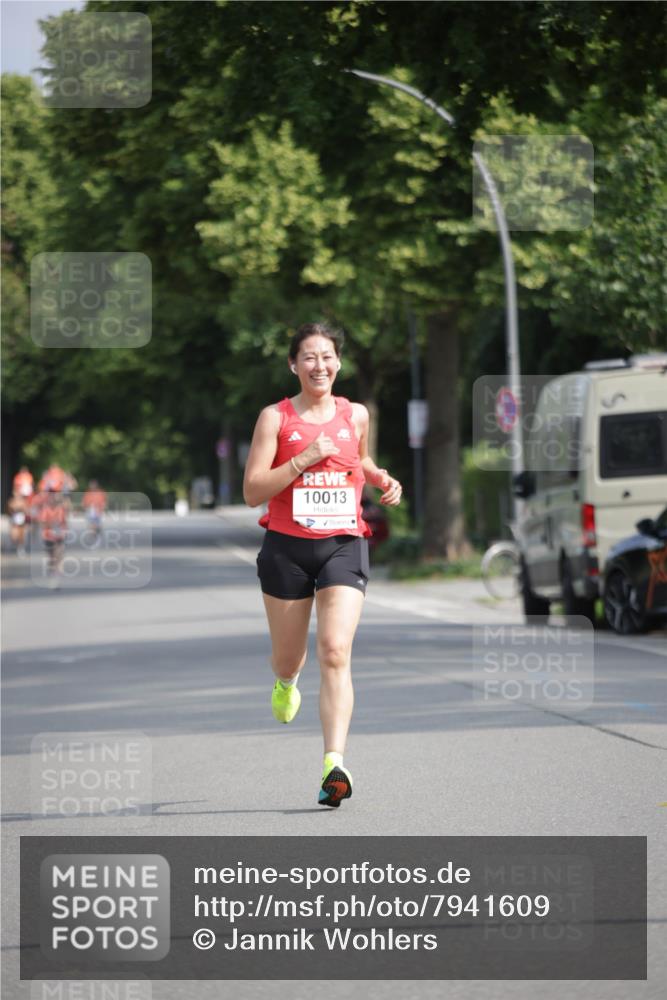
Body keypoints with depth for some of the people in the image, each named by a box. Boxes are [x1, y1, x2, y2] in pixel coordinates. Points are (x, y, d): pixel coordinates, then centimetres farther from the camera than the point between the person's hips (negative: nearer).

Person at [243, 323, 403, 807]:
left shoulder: (356, 415, 8)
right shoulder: (275, 417, -2)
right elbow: (252, 491, -9)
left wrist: (384, 480, 9)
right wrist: (305, 459, -17)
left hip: (343, 546, 0)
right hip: (287, 547, 0)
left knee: (336, 653, -17)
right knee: (288, 658, 14)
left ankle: (335, 764, -25)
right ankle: (286, 682, 54)